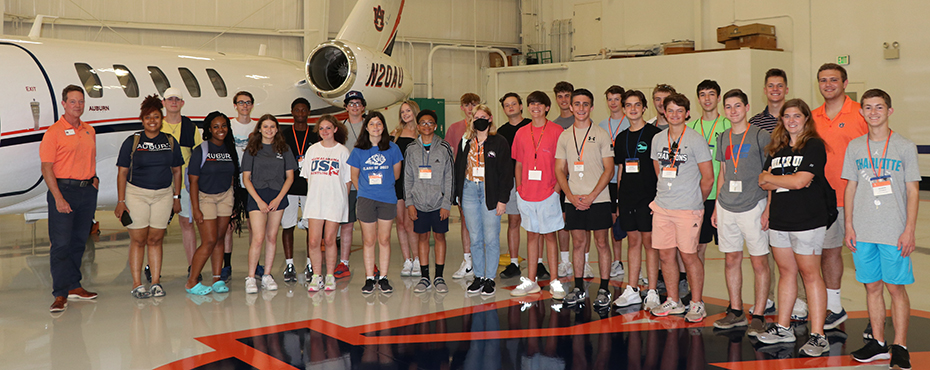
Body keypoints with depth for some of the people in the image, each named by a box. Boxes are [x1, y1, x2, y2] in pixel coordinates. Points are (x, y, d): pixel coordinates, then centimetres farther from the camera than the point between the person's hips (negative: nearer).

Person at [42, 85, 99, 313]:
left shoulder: (89, 131, 13)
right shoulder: (54, 132, -6)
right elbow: (46, 168, -10)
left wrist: (94, 178, 6)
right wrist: (58, 198, -17)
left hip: (88, 191, 6)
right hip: (63, 189, -6)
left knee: (79, 241, 12)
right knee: (60, 243, -7)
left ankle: (74, 286, 22)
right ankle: (60, 294, -4)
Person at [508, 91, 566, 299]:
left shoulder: (557, 131, -3)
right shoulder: (521, 133, 9)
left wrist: (557, 187, -10)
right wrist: (519, 188, 5)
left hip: (548, 194, -4)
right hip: (526, 194, 4)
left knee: (550, 235, 1)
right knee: (531, 235, 11)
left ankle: (554, 282, 7)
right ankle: (531, 281, 17)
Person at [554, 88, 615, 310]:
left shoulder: (601, 134, 0)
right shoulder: (565, 136, 10)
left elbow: (609, 169, -4)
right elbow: (560, 170, 10)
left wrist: (591, 196, -13)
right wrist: (571, 196, -5)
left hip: (598, 199, -3)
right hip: (573, 200, 3)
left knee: (601, 242, 1)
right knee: (578, 243, 8)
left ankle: (604, 289, 8)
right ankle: (579, 288, 17)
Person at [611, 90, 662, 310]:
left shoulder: (654, 134, -4)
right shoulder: (621, 138, 13)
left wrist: (658, 198, -12)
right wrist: (618, 200, 13)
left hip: (648, 197, -5)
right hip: (627, 198, 5)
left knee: (649, 242, -2)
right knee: (633, 241, 10)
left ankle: (652, 292, 4)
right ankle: (632, 290, 15)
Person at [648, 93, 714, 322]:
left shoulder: (696, 140, -6)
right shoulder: (658, 139, 10)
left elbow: (708, 178, -3)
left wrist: (696, 202, 4)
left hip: (688, 209, -5)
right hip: (662, 208, 5)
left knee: (688, 255, -2)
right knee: (666, 254, 8)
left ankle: (697, 304, 11)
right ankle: (673, 302, 21)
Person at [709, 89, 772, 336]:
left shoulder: (761, 136, -4)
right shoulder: (723, 138, 12)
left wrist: (768, 209, -11)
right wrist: (717, 207, 15)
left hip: (753, 207, -5)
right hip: (726, 208, 5)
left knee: (759, 262, -2)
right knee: (732, 259, 10)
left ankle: (758, 316, 5)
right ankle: (736, 312, 20)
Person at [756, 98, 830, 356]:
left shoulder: (814, 146, -7)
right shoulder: (777, 148, 14)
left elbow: (800, 181, -17)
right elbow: (764, 183, 7)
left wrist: (769, 179, -2)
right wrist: (789, 181, -11)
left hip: (807, 221, -6)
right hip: (779, 220, 6)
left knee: (810, 274, -3)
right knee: (786, 272, 13)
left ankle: (818, 336, 1)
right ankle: (782, 328, 22)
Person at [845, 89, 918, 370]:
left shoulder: (905, 147, 0)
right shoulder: (855, 147, 8)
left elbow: (913, 191, -1)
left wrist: (909, 230, -7)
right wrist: (849, 226, 5)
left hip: (894, 232, -3)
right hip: (863, 231, 3)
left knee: (896, 287, 0)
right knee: (872, 286, 8)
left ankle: (900, 347, 7)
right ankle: (878, 343, 19)